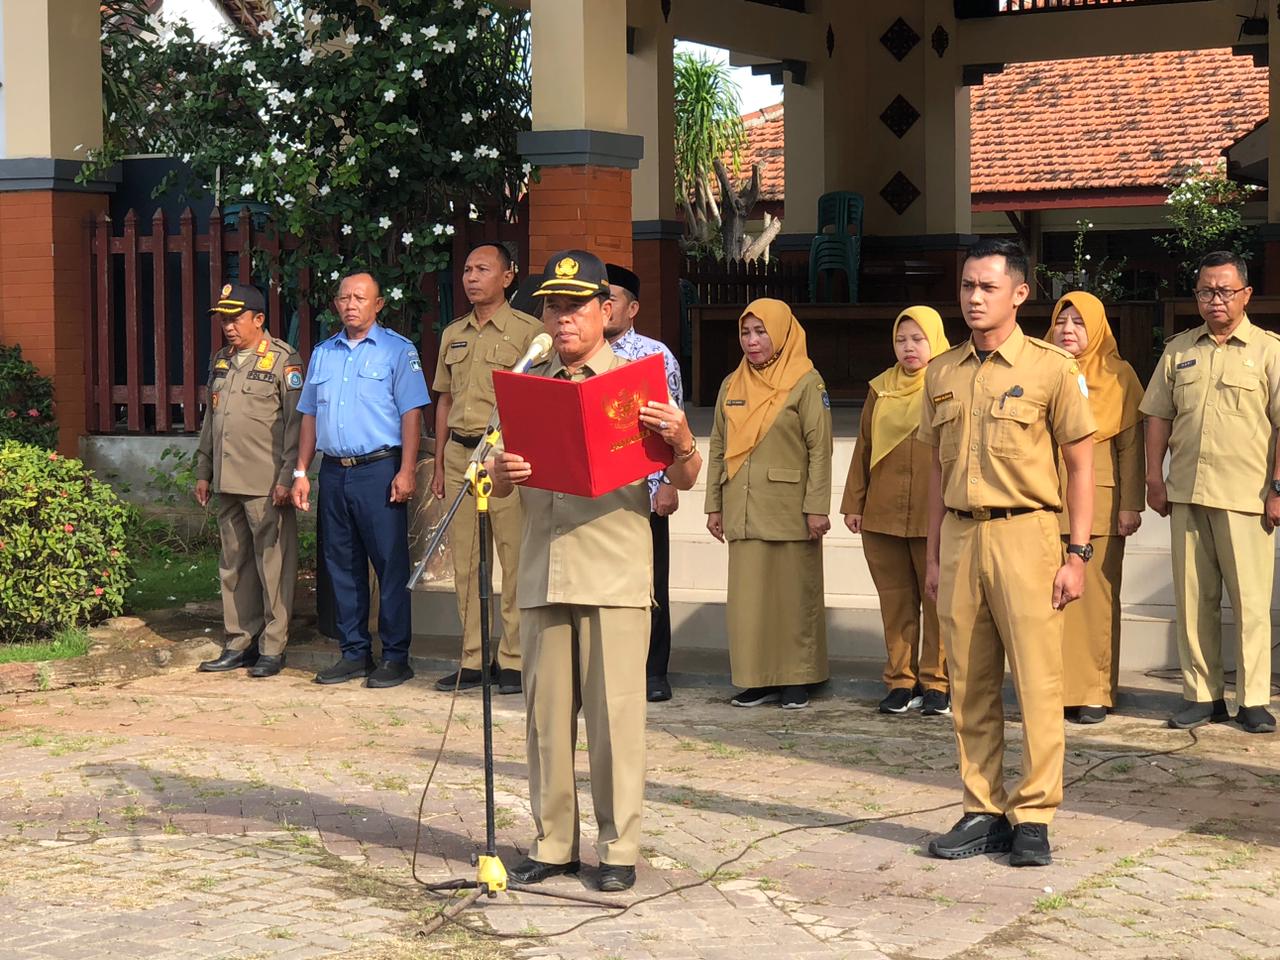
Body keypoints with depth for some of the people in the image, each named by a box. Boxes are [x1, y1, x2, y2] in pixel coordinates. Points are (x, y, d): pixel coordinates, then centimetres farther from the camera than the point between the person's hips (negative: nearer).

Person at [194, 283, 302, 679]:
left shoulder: (284, 361, -5)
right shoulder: (220, 362, 17)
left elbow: (296, 423, -9)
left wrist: (287, 477, -14)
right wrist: (203, 471, 20)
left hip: (266, 485, -7)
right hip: (227, 483, 7)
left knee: (273, 566, -3)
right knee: (233, 565, 10)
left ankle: (273, 648, 3)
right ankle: (240, 644, 18)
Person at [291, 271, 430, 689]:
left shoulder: (398, 351, 0)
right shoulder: (323, 354, 16)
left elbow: (411, 413, -6)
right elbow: (309, 416, 19)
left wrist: (406, 471, -15)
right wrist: (301, 472, 12)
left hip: (379, 470, -5)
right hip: (334, 472, 6)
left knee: (390, 564, -4)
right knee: (342, 565, 8)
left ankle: (395, 656, 1)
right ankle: (354, 653, 16)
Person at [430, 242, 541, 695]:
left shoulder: (528, 331, -2)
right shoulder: (452, 334, 17)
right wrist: (439, 465, 17)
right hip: (459, 453, 6)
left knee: (515, 559, -6)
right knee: (465, 562, 7)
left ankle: (514, 660, 0)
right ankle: (472, 659, 13)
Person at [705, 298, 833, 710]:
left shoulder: (806, 382, -2)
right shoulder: (732, 385, 13)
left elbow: (820, 448, -6)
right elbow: (717, 448, 16)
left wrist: (817, 507, -12)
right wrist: (713, 504, 11)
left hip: (789, 511, -5)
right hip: (743, 513, 5)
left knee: (794, 593, 0)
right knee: (748, 595, 5)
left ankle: (797, 677, 9)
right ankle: (758, 679, 12)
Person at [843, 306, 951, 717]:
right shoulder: (881, 390, 14)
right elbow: (863, 448, 16)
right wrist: (853, 503, 12)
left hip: (936, 517, -4)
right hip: (883, 515, 4)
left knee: (938, 599, -1)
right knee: (895, 601, 6)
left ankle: (937, 682, 7)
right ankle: (901, 681, 13)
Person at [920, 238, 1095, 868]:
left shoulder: (1052, 368, -2)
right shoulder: (942, 373, 12)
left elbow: (1081, 465, -1)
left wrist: (1077, 555, -7)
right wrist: (934, 554, 14)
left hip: (1024, 534, -4)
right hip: (960, 538, 5)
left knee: (1037, 683, -4)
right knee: (969, 686, 7)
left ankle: (1033, 816, 3)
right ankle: (983, 811, 15)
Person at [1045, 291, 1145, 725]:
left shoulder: (1118, 376, 7)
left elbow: (1131, 443, 3)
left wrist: (1131, 505, -3)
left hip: (1099, 505, -2)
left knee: (1096, 598, -1)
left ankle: (1094, 694, 4)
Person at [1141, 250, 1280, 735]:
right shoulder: (1178, 350, 12)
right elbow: (1159, 417, 14)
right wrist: (1155, 480, 7)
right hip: (1186, 493, 4)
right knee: (1193, 599, 7)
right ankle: (1201, 695, 14)